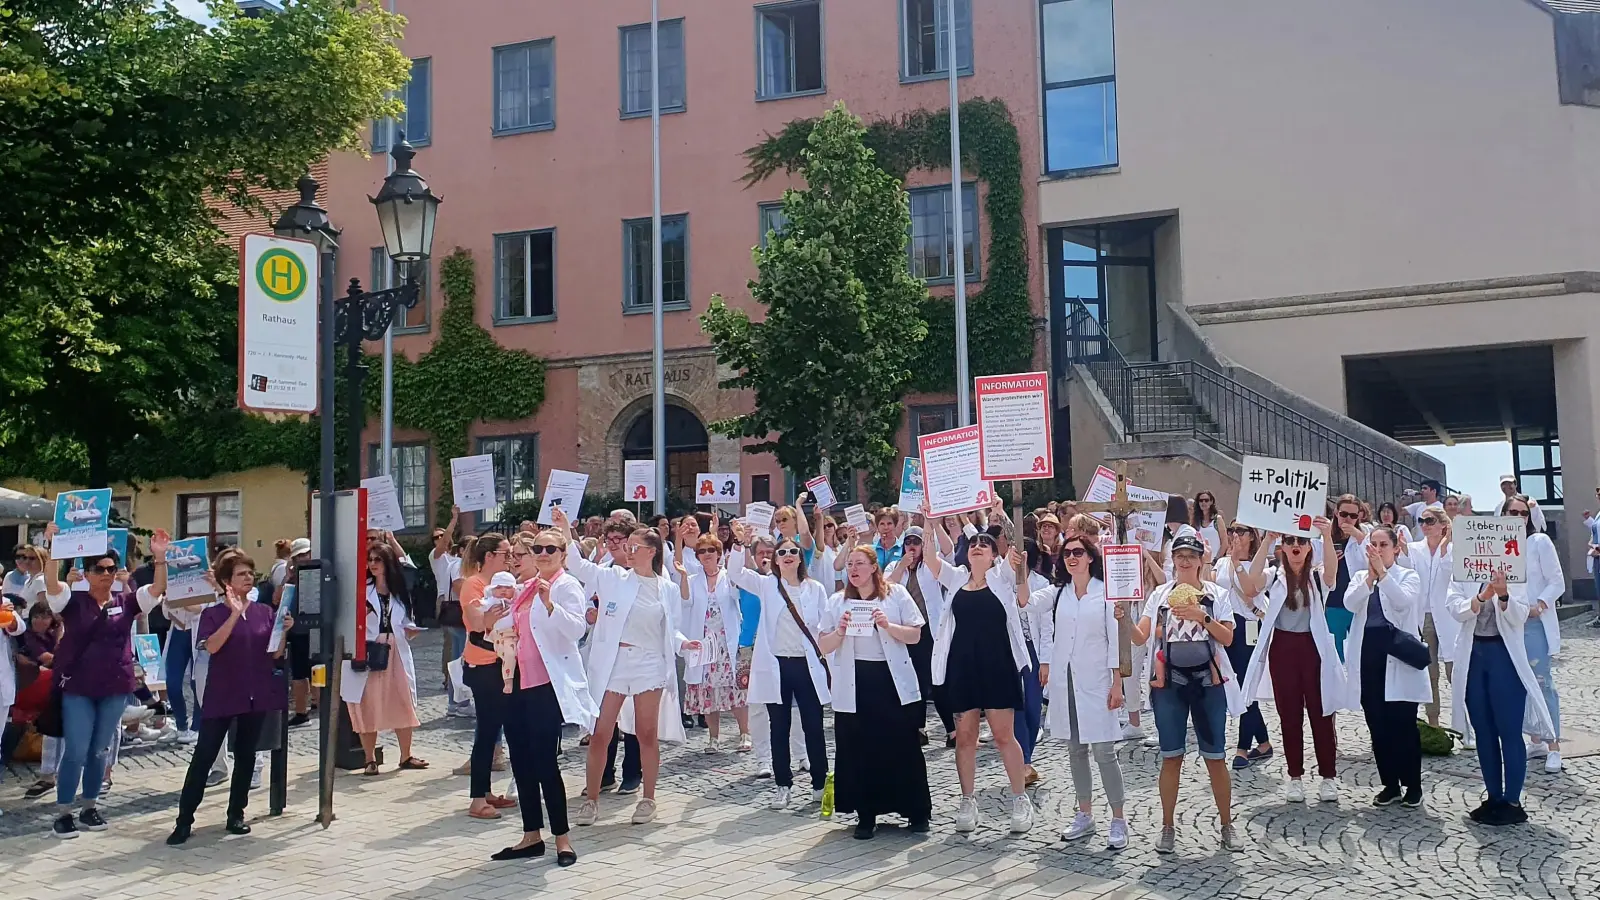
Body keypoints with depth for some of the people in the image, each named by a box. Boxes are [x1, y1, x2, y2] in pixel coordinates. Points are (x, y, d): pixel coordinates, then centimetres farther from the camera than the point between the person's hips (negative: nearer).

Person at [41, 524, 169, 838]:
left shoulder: (126, 602, 2)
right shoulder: (73, 601, -3)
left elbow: (158, 589, -8)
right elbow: (51, 583, -20)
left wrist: (160, 558, -22)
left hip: (115, 689, 3)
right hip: (78, 688, -3)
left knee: (98, 751, 13)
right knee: (76, 751, -2)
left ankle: (90, 808, 24)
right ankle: (62, 813, 10)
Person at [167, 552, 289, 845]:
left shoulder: (265, 612, 6)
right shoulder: (213, 614, -3)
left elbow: (275, 654, 6)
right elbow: (212, 646, -20)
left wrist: (283, 631, -12)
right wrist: (234, 614, -25)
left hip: (257, 694, 3)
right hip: (222, 694, -3)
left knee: (246, 755, 9)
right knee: (204, 755, -3)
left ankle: (236, 814, 18)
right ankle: (185, 820, 4)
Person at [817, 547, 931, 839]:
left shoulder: (896, 595, 2)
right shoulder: (837, 602, 8)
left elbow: (915, 635, -1)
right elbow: (823, 646, 7)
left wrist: (888, 626, -16)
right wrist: (839, 632, -13)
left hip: (894, 682, -2)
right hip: (853, 685, 2)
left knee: (903, 747, 1)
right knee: (859, 750, 3)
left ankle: (917, 813, 11)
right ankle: (866, 816, 14)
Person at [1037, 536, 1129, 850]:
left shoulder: (1106, 591, -4)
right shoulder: (1057, 592, 10)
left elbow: (1115, 639, -6)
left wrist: (1117, 683, -8)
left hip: (1096, 680, -4)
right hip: (1064, 680, 4)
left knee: (1104, 751, -5)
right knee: (1075, 750, 11)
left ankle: (1118, 821, 5)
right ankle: (1085, 816, 22)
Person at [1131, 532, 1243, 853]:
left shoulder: (1217, 594, 3)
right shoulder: (1160, 594, 5)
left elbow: (1227, 638, -6)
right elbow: (1140, 637, -1)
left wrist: (1202, 616, -19)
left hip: (1208, 682, -1)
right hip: (1169, 682, 1)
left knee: (1215, 757, 4)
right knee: (1171, 756, 5)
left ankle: (1227, 825, 18)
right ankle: (1168, 827, 14)